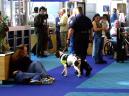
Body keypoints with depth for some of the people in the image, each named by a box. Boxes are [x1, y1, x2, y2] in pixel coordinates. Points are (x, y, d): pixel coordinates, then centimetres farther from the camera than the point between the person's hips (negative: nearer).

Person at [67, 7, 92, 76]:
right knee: (83, 54, 14)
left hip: (77, 38, -6)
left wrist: (68, 38, -15)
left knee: (77, 55, -1)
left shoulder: (75, 18, -11)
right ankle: (80, 70, 18)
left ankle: (87, 67, -16)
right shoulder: (87, 19, 8)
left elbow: (71, 29, -18)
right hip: (86, 38, 6)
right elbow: (91, 29, 13)